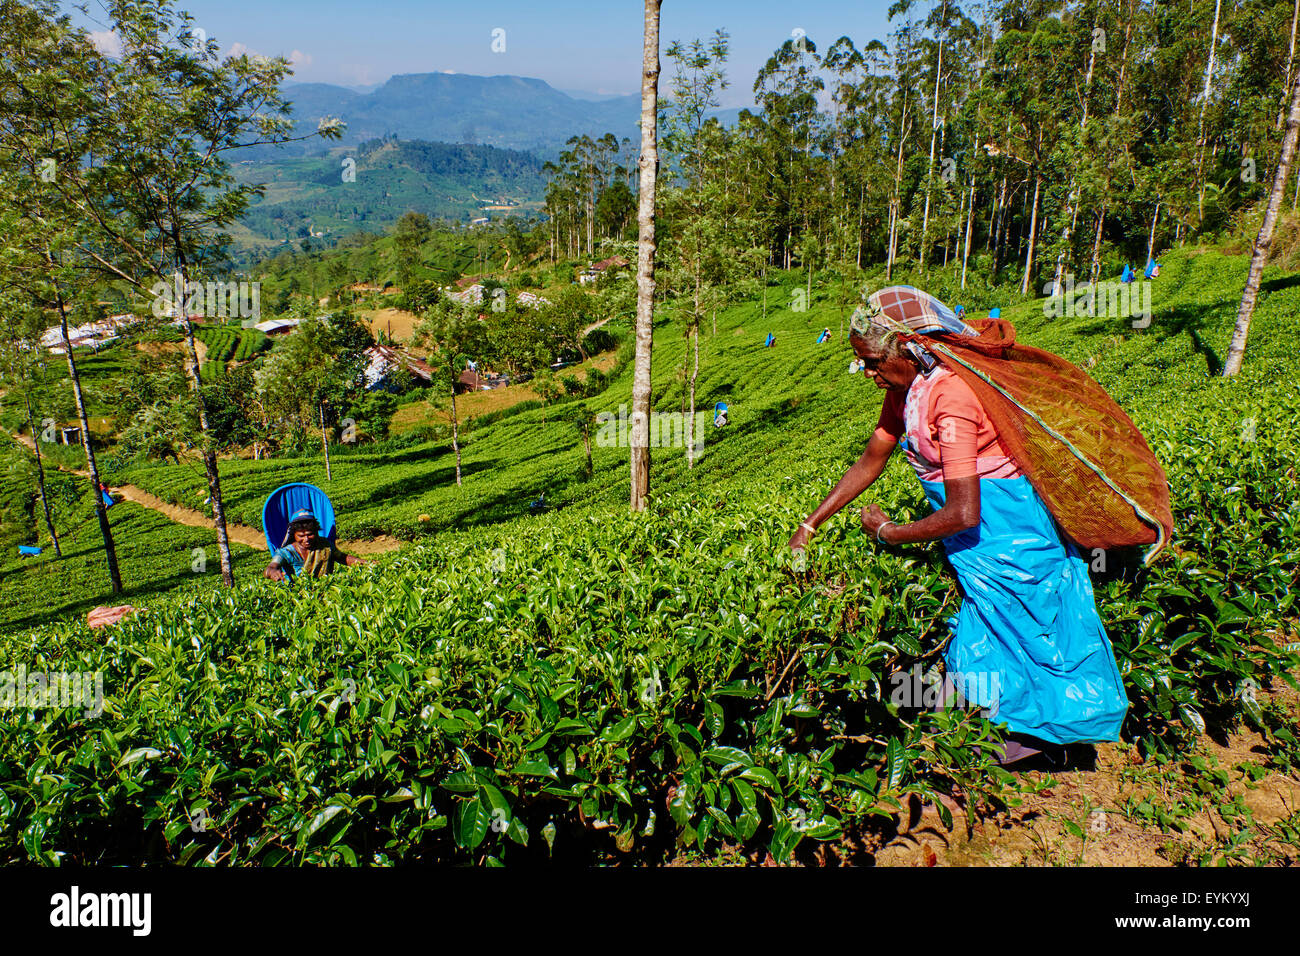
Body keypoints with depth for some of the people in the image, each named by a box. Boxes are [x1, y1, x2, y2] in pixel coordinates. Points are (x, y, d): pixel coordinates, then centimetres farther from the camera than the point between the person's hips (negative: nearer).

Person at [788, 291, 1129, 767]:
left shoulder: (951, 393, -28)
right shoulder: (905, 388, 0)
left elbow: (964, 513, -30)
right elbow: (869, 463, 8)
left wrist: (890, 532, -15)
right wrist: (809, 526, 5)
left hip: (1005, 527, -8)